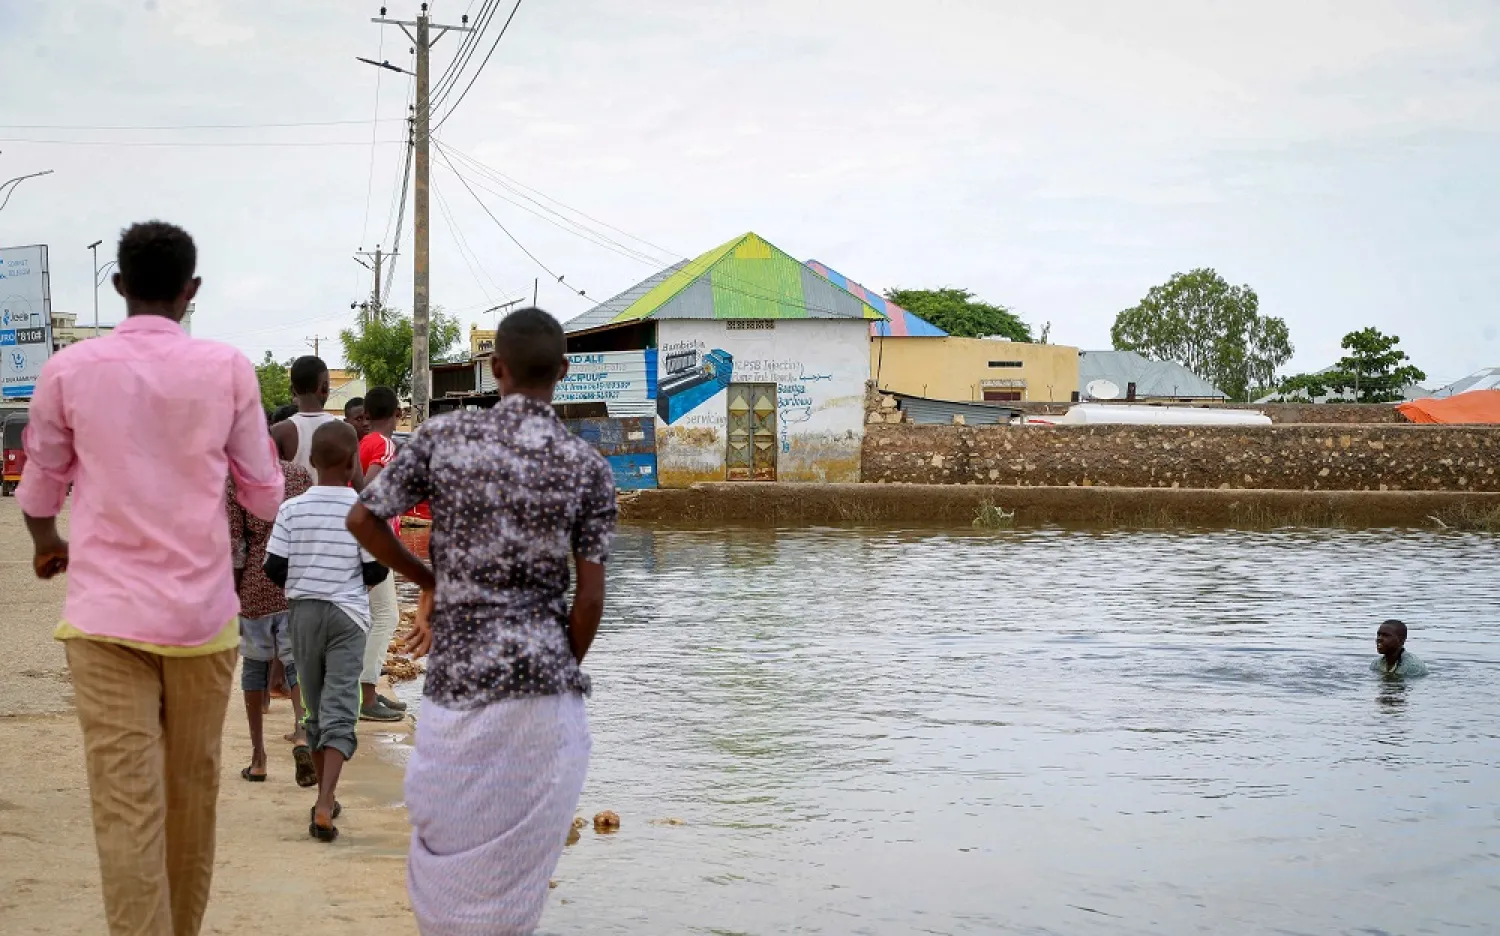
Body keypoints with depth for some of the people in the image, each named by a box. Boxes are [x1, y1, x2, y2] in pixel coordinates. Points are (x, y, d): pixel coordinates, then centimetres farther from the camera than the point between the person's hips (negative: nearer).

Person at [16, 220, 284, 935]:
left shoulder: (69, 369, -1)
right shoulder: (228, 369, -2)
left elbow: (38, 492, 12)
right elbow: (264, 496, 5)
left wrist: (48, 546, 33)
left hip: (105, 614, -1)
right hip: (202, 610, 1)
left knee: (126, 805, -4)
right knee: (193, 789, 17)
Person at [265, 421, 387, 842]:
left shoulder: (292, 509, -5)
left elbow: (273, 568, -4)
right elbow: (376, 570, -7)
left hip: (304, 612, 3)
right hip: (347, 616, -2)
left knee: (316, 710, 15)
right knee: (340, 713, -6)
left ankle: (326, 799, 24)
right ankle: (324, 807, -20)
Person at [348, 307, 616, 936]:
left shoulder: (442, 437, -1)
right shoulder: (587, 467, -3)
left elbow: (362, 519, 2)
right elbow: (589, 596, -5)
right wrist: (565, 674, 8)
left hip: (457, 671, 1)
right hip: (541, 671, 0)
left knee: (445, 831, 18)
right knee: (517, 854, 10)